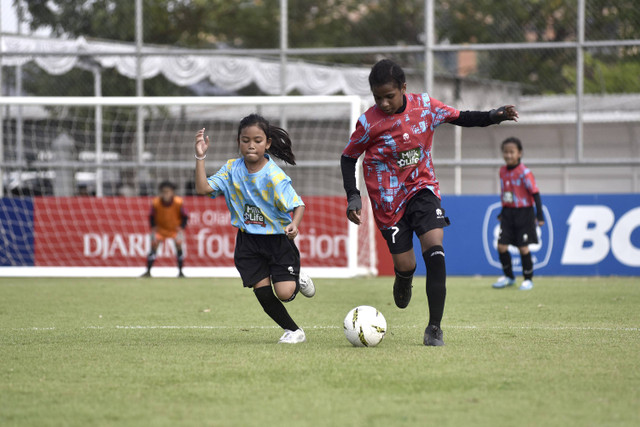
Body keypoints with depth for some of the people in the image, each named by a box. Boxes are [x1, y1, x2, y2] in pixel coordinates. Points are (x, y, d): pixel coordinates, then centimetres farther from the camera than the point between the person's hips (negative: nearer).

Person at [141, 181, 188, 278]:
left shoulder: (179, 202, -23)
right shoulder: (155, 203, -21)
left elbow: (185, 217, -8)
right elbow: (151, 217, -3)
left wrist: (181, 229, -18)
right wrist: (153, 229, -13)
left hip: (175, 228, 0)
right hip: (160, 228, 0)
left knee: (179, 245, -16)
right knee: (154, 245, -15)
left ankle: (180, 272, -3)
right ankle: (148, 272, -9)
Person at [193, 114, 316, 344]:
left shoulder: (274, 176, -19)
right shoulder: (232, 169, -5)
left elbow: (297, 205, -19)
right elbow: (203, 188, -12)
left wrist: (294, 224, -40)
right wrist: (200, 157, -21)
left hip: (277, 238, -4)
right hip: (248, 240, 4)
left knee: (284, 293, -14)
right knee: (263, 293, -3)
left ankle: (297, 279, 24)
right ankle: (293, 331, 19)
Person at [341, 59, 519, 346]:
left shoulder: (424, 106, -6)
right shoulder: (369, 122, -12)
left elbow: (460, 118, 8)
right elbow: (348, 157, 1)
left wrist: (493, 116, -7)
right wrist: (353, 197, -9)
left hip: (422, 188, 1)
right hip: (388, 200, -1)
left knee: (434, 251, -19)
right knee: (404, 265, 0)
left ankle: (434, 327, -16)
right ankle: (403, 283, 42)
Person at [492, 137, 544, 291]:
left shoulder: (524, 172, -13)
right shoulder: (503, 171, 6)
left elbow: (535, 193, -12)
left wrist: (539, 215, -17)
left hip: (523, 213, -5)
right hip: (508, 213, 6)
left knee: (523, 247, -2)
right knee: (501, 246, -2)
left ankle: (528, 279, 12)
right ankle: (508, 276, 16)